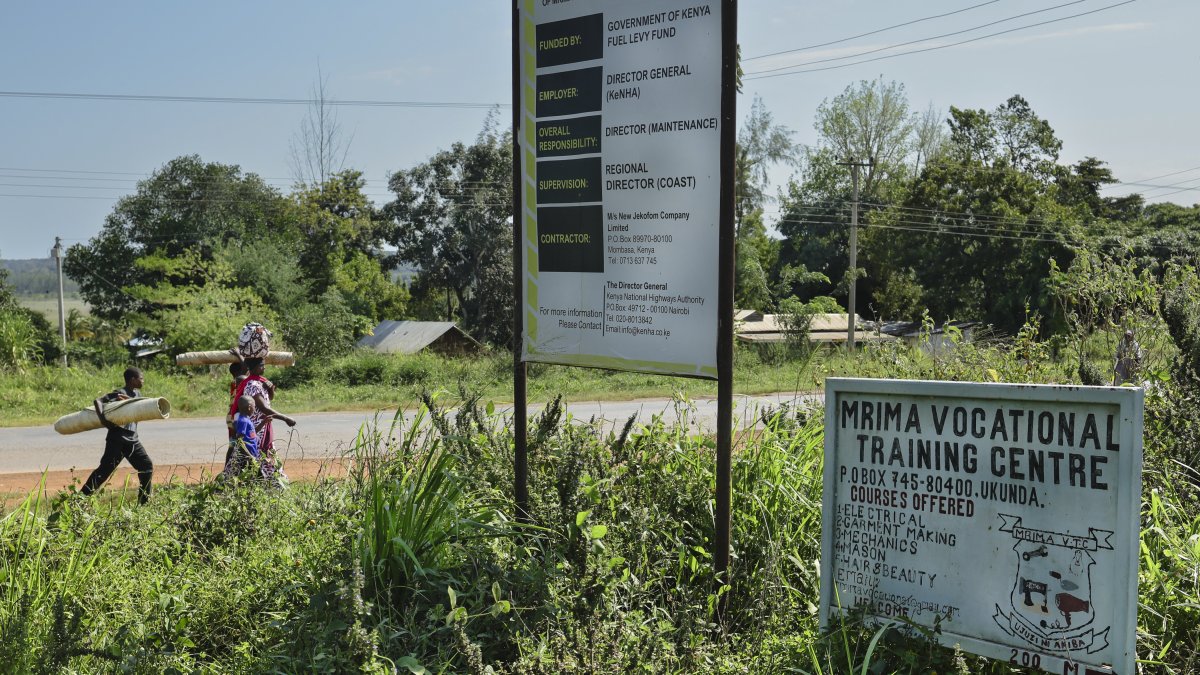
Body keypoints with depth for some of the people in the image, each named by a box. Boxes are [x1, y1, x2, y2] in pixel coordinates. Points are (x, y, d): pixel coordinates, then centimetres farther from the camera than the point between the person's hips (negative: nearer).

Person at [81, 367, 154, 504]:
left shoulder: (137, 394, 12)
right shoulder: (119, 394, -12)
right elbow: (97, 401, -20)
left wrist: (127, 401, -15)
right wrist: (102, 418, -34)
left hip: (133, 439, 8)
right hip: (117, 440, -8)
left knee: (147, 466, 5)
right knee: (104, 470, -8)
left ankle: (144, 501, 13)